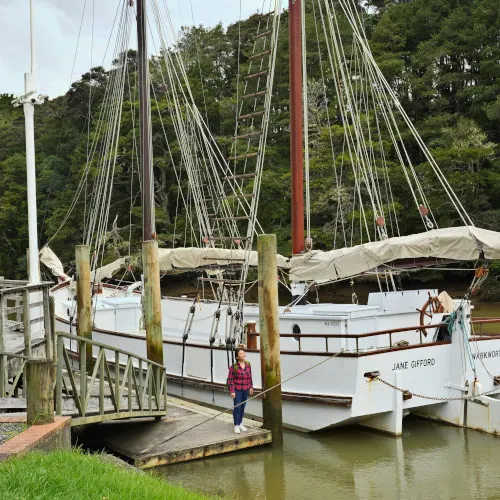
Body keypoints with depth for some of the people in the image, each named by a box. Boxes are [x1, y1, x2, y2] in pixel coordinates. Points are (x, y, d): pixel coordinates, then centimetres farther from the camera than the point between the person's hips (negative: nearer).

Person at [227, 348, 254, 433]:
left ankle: (240, 423, 27)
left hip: (245, 389, 5)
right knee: (237, 407, -3)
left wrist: (251, 387, 11)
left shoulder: (248, 364, 1)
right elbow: (230, 379, -12)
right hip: (237, 390, -5)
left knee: (243, 407, 13)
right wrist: (232, 391, -13)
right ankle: (236, 426, 5)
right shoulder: (234, 367, -15)